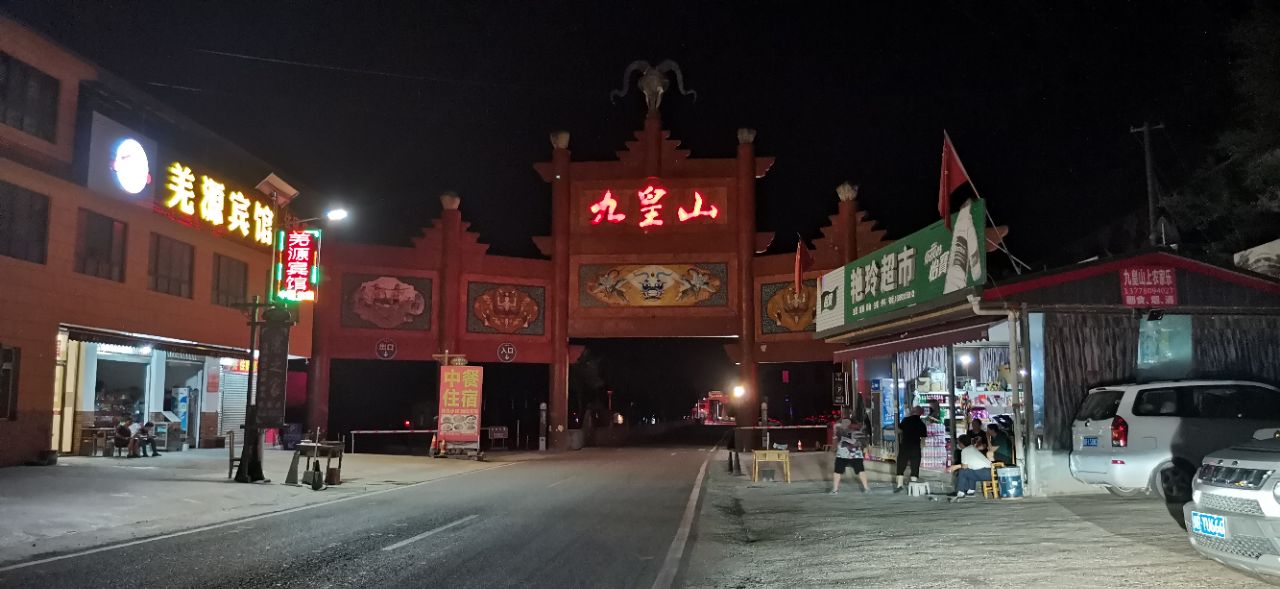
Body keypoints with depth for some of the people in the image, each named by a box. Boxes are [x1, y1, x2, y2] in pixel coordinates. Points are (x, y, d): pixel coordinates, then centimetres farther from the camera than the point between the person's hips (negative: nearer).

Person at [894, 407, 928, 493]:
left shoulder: (905, 420, -1)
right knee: (915, 467, 6)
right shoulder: (921, 423, -1)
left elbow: (899, 430, 9)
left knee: (901, 466, 7)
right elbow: (923, 438, -2)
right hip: (916, 447, 0)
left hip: (904, 446, 0)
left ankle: (899, 485, 1)